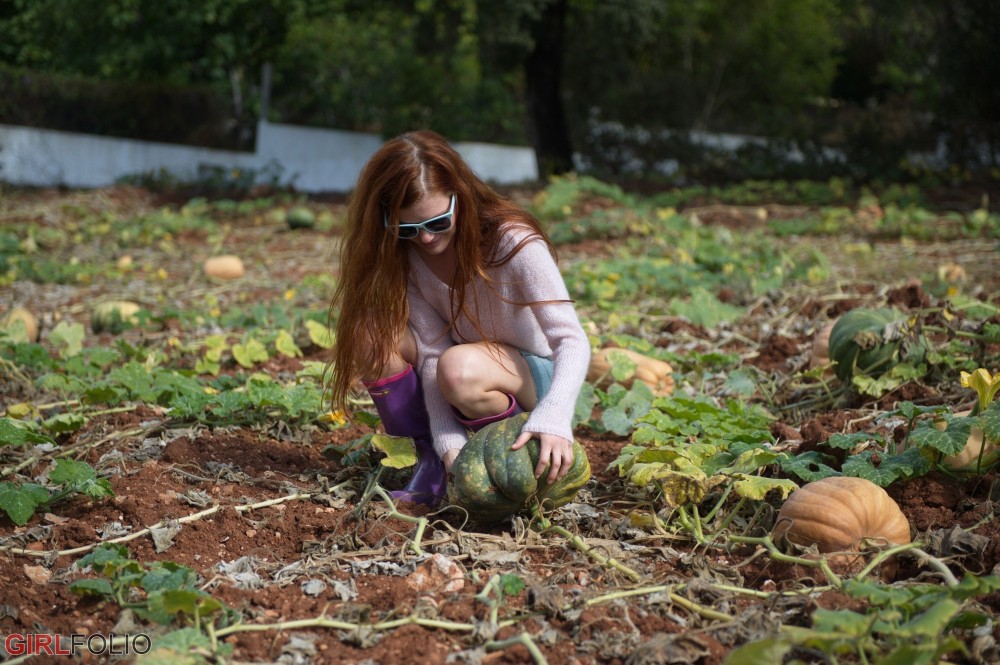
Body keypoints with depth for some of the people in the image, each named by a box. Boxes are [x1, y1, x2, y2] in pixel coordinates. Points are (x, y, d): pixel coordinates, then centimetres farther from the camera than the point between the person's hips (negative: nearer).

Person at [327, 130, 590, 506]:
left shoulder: (513, 242, -26)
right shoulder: (403, 256, -13)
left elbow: (572, 341, -32)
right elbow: (432, 351, -19)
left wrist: (553, 419, -50)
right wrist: (449, 443, -33)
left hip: (533, 374, -4)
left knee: (459, 367, -37)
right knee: (373, 333, -22)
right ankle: (430, 458, -9)